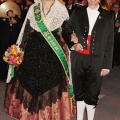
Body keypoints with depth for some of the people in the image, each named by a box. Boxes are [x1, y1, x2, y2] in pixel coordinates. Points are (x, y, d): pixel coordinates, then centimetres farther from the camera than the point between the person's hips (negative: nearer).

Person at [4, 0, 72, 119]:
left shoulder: (62, 10, 1)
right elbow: (26, 30, 5)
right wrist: (18, 49, 2)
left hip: (53, 54, -2)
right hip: (33, 50, 2)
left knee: (51, 83, 4)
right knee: (30, 82, 9)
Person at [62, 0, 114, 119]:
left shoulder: (108, 16, 3)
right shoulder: (78, 12, 7)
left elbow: (109, 42, 2)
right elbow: (66, 30, 12)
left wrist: (106, 65, -2)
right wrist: (72, 44, -7)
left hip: (96, 60, -1)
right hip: (78, 58, 2)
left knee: (92, 92, 7)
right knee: (79, 90, 13)